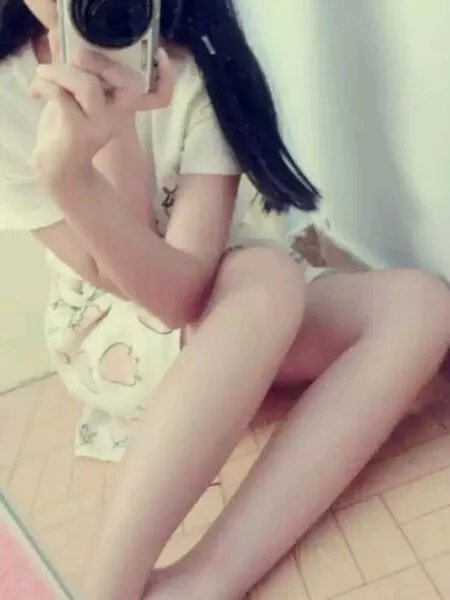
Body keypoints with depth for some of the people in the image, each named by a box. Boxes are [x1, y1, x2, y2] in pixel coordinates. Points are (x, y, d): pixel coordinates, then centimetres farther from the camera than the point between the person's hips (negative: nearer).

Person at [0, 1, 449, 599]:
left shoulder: (199, 67, -15)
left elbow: (187, 287, -28)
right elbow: (150, 293, -22)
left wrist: (67, 172, -41)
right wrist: (69, 169, -38)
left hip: (237, 306, 3)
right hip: (111, 336, -2)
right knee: (270, 279, -35)